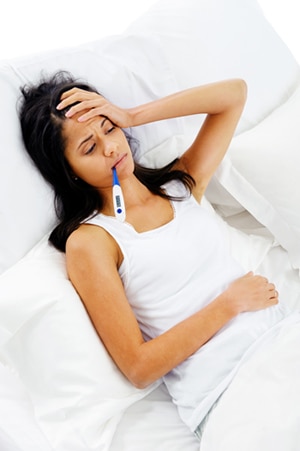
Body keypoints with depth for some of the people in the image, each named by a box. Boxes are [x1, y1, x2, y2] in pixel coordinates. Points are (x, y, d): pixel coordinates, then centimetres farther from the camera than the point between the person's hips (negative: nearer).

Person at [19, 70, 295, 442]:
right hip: (228, 386, -6)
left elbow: (235, 93, 14)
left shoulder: (178, 185, 14)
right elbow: (139, 368, -9)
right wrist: (230, 301, -8)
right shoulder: (89, 242, -3)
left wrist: (133, 116, 5)